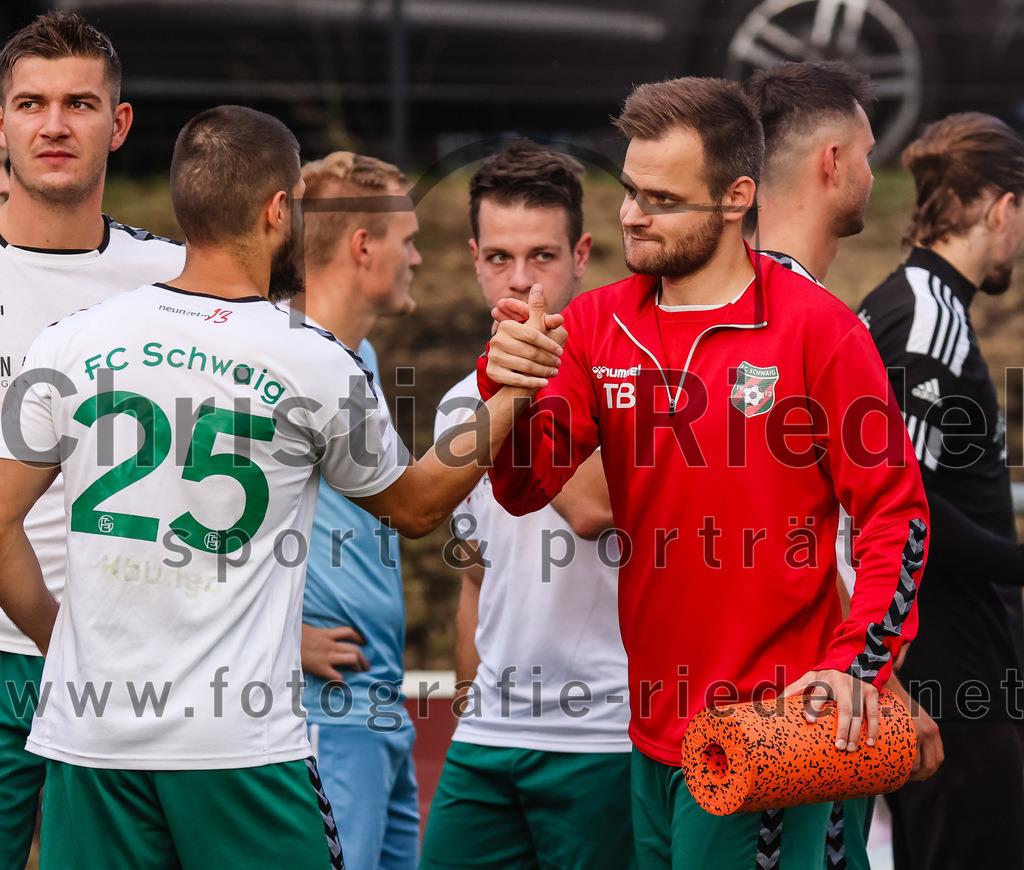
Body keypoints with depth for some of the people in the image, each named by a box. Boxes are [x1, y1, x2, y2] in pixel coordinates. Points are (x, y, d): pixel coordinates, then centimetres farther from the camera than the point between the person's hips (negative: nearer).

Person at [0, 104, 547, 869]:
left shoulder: (73, 343, 1)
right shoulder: (318, 365, -3)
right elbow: (418, 505, 14)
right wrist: (515, 394, 20)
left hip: (90, 732, 3)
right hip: (241, 743, -3)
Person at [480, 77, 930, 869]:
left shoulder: (816, 327, -8)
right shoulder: (597, 324, 7)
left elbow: (896, 511, -6)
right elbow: (528, 489, 2)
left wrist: (857, 662, -16)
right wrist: (506, 392, -17)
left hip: (768, 717, -5)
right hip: (649, 725, 5)